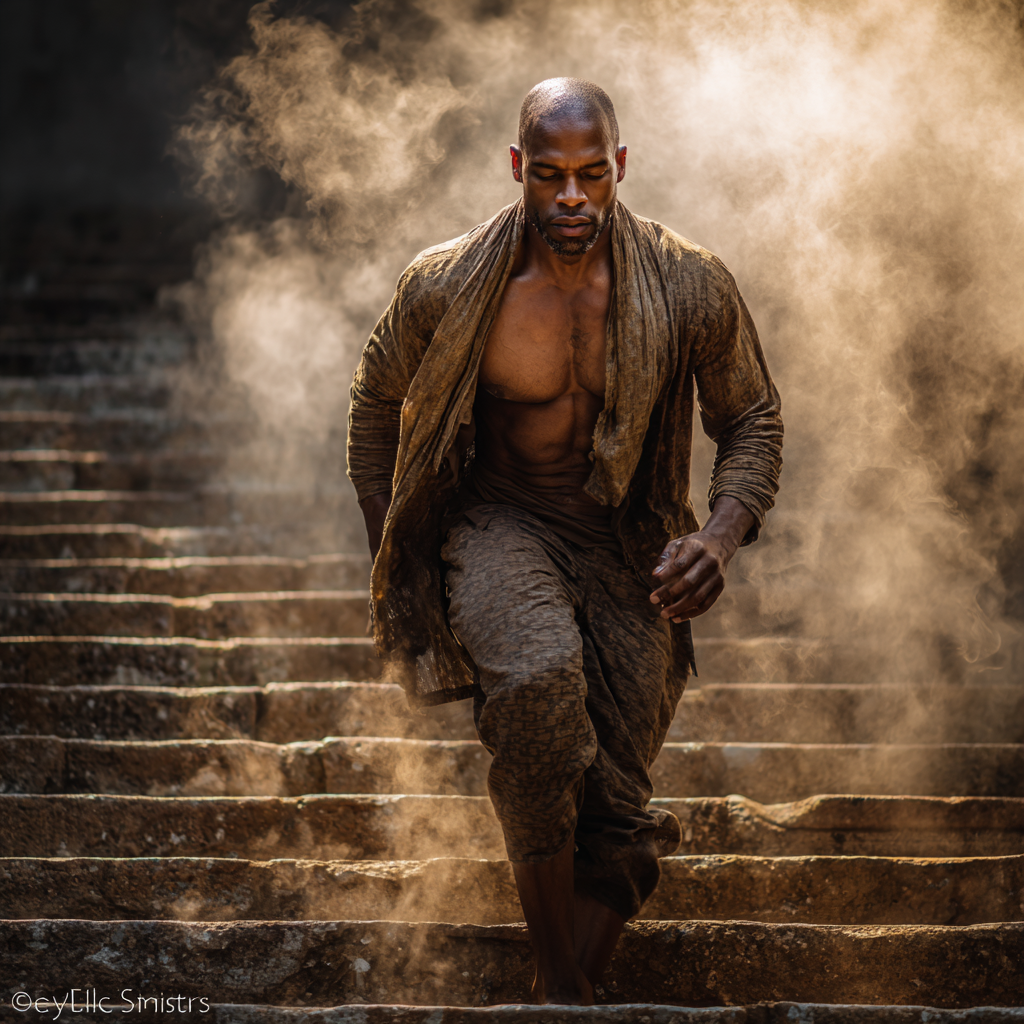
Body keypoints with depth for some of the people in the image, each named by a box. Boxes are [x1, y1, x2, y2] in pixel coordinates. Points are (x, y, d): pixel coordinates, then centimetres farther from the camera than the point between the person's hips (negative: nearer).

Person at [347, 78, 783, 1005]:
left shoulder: (690, 288, -11)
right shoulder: (447, 288, -11)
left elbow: (752, 421, 4)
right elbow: (378, 399, 8)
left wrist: (723, 537, -15)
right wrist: (390, 563, 4)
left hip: (624, 547, 2)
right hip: (498, 525, -2)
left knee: (615, 825, -3)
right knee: (540, 678, -35)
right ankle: (563, 986, -25)